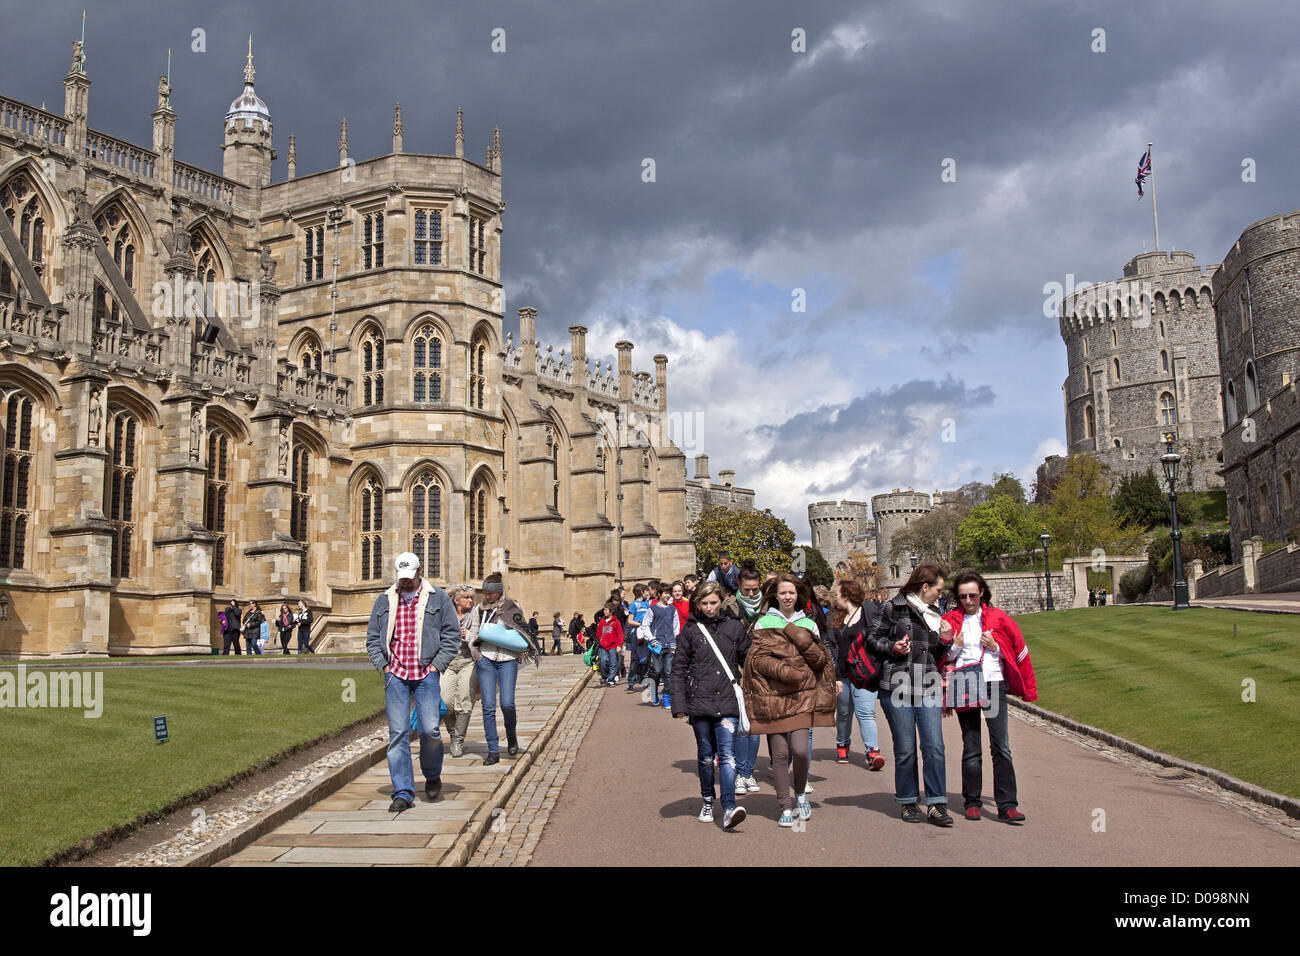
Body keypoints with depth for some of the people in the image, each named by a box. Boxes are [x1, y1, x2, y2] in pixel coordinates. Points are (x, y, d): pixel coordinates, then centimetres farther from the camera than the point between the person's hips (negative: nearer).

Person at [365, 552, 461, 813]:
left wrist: (436, 666, -3)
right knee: (397, 734, -1)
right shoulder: (384, 601, 12)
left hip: (426, 674, -2)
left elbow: (452, 635, 5)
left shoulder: (438, 598, 6)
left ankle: (432, 776, 20)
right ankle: (403, 793, 5)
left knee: (429, 730, -8)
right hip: (395, 675, 2)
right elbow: (372, 638, 16)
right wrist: (383, 665, 3)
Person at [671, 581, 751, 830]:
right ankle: (707, 801, 29)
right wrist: (679, 705, -2)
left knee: (727, 755, -10)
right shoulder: (690, 631, 3)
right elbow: (679, 670, 4)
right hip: (700, 703, 1)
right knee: (705, 755, 12)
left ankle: (729, 809, -17)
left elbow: (748, 660, 14)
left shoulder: (734, 627, 5)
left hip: (728, 703, 0)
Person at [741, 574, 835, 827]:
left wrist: (801, 639, -7)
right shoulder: (764, 623, 6)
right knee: (780, 753, -1)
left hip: (803, 695, 1)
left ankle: (801, 793, 15)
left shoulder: (807, 624, 13)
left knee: (800, 749, -11)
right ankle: (786, 807, 11)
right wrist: (786, 671, -17)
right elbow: (758, 658, -3)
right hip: (773, 696, -1)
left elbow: (821, 660, 9)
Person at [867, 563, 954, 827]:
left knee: (935, 747, -4)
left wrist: (945, 640, 5)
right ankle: (908, 802, 16)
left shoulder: (934, 615, 18)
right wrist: (892, 648, -14)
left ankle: (936, 804, 2)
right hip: (897, 685, -4)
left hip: (928, 688, 4)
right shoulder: (894, 608, 1)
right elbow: (874, 638, 3)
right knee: (905, 750, 3)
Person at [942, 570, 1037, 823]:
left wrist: (995, 647, -5)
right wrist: (955, 647, -4)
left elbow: (1019, 651, 11)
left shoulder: (998, 617, 6)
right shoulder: (951, 620, 8)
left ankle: (1007, 805, -7)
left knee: (1001, 746, -8)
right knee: (971, 748, 5)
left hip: (993, 683, -1)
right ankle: (972, 802, 14)